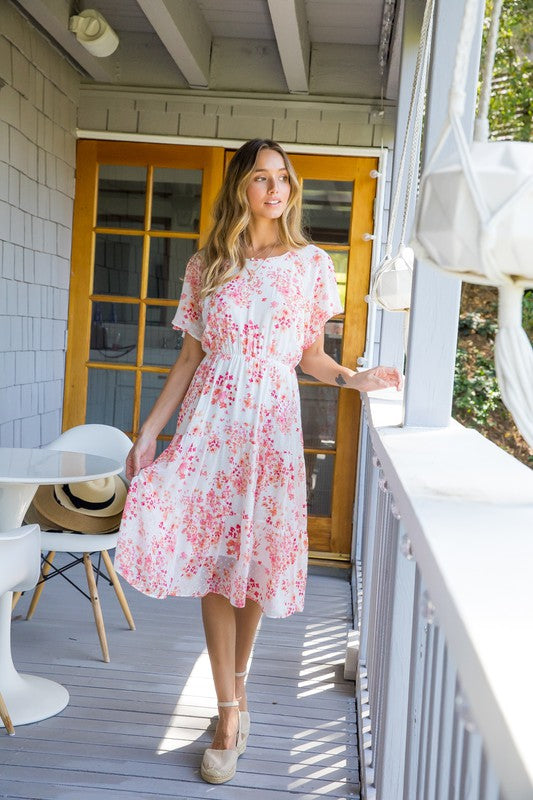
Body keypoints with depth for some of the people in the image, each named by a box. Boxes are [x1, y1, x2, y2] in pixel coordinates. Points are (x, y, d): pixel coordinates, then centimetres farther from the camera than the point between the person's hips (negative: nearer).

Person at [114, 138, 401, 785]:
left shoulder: (312, 264, 5)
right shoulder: (207, 266, 7)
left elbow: (309, 355, 9)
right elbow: (190, 357, 8)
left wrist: (350, 378, -10)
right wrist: (150, 429, 3)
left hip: (272, 422, 0)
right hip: (210, 420, 1)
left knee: (256, 560, 3)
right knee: (212, 559, -3)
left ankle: (237, 677, 29)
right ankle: (230, 710, 6)